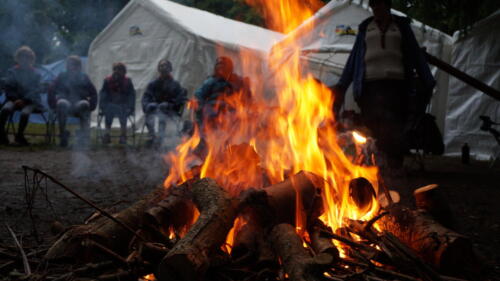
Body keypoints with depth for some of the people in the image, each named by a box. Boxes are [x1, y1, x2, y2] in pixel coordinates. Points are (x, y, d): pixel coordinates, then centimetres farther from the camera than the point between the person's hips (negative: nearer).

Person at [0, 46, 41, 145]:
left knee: (25, 112, -35)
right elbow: (8, 88, 7)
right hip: (15, 99, 1)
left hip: (30, 101, -1)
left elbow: (34, 91, 0)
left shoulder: (35, 74, 7)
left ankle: (19, 135, -18)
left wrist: (24, 100, -15)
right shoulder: (12, 72, 10)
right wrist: (16, 99, -9)